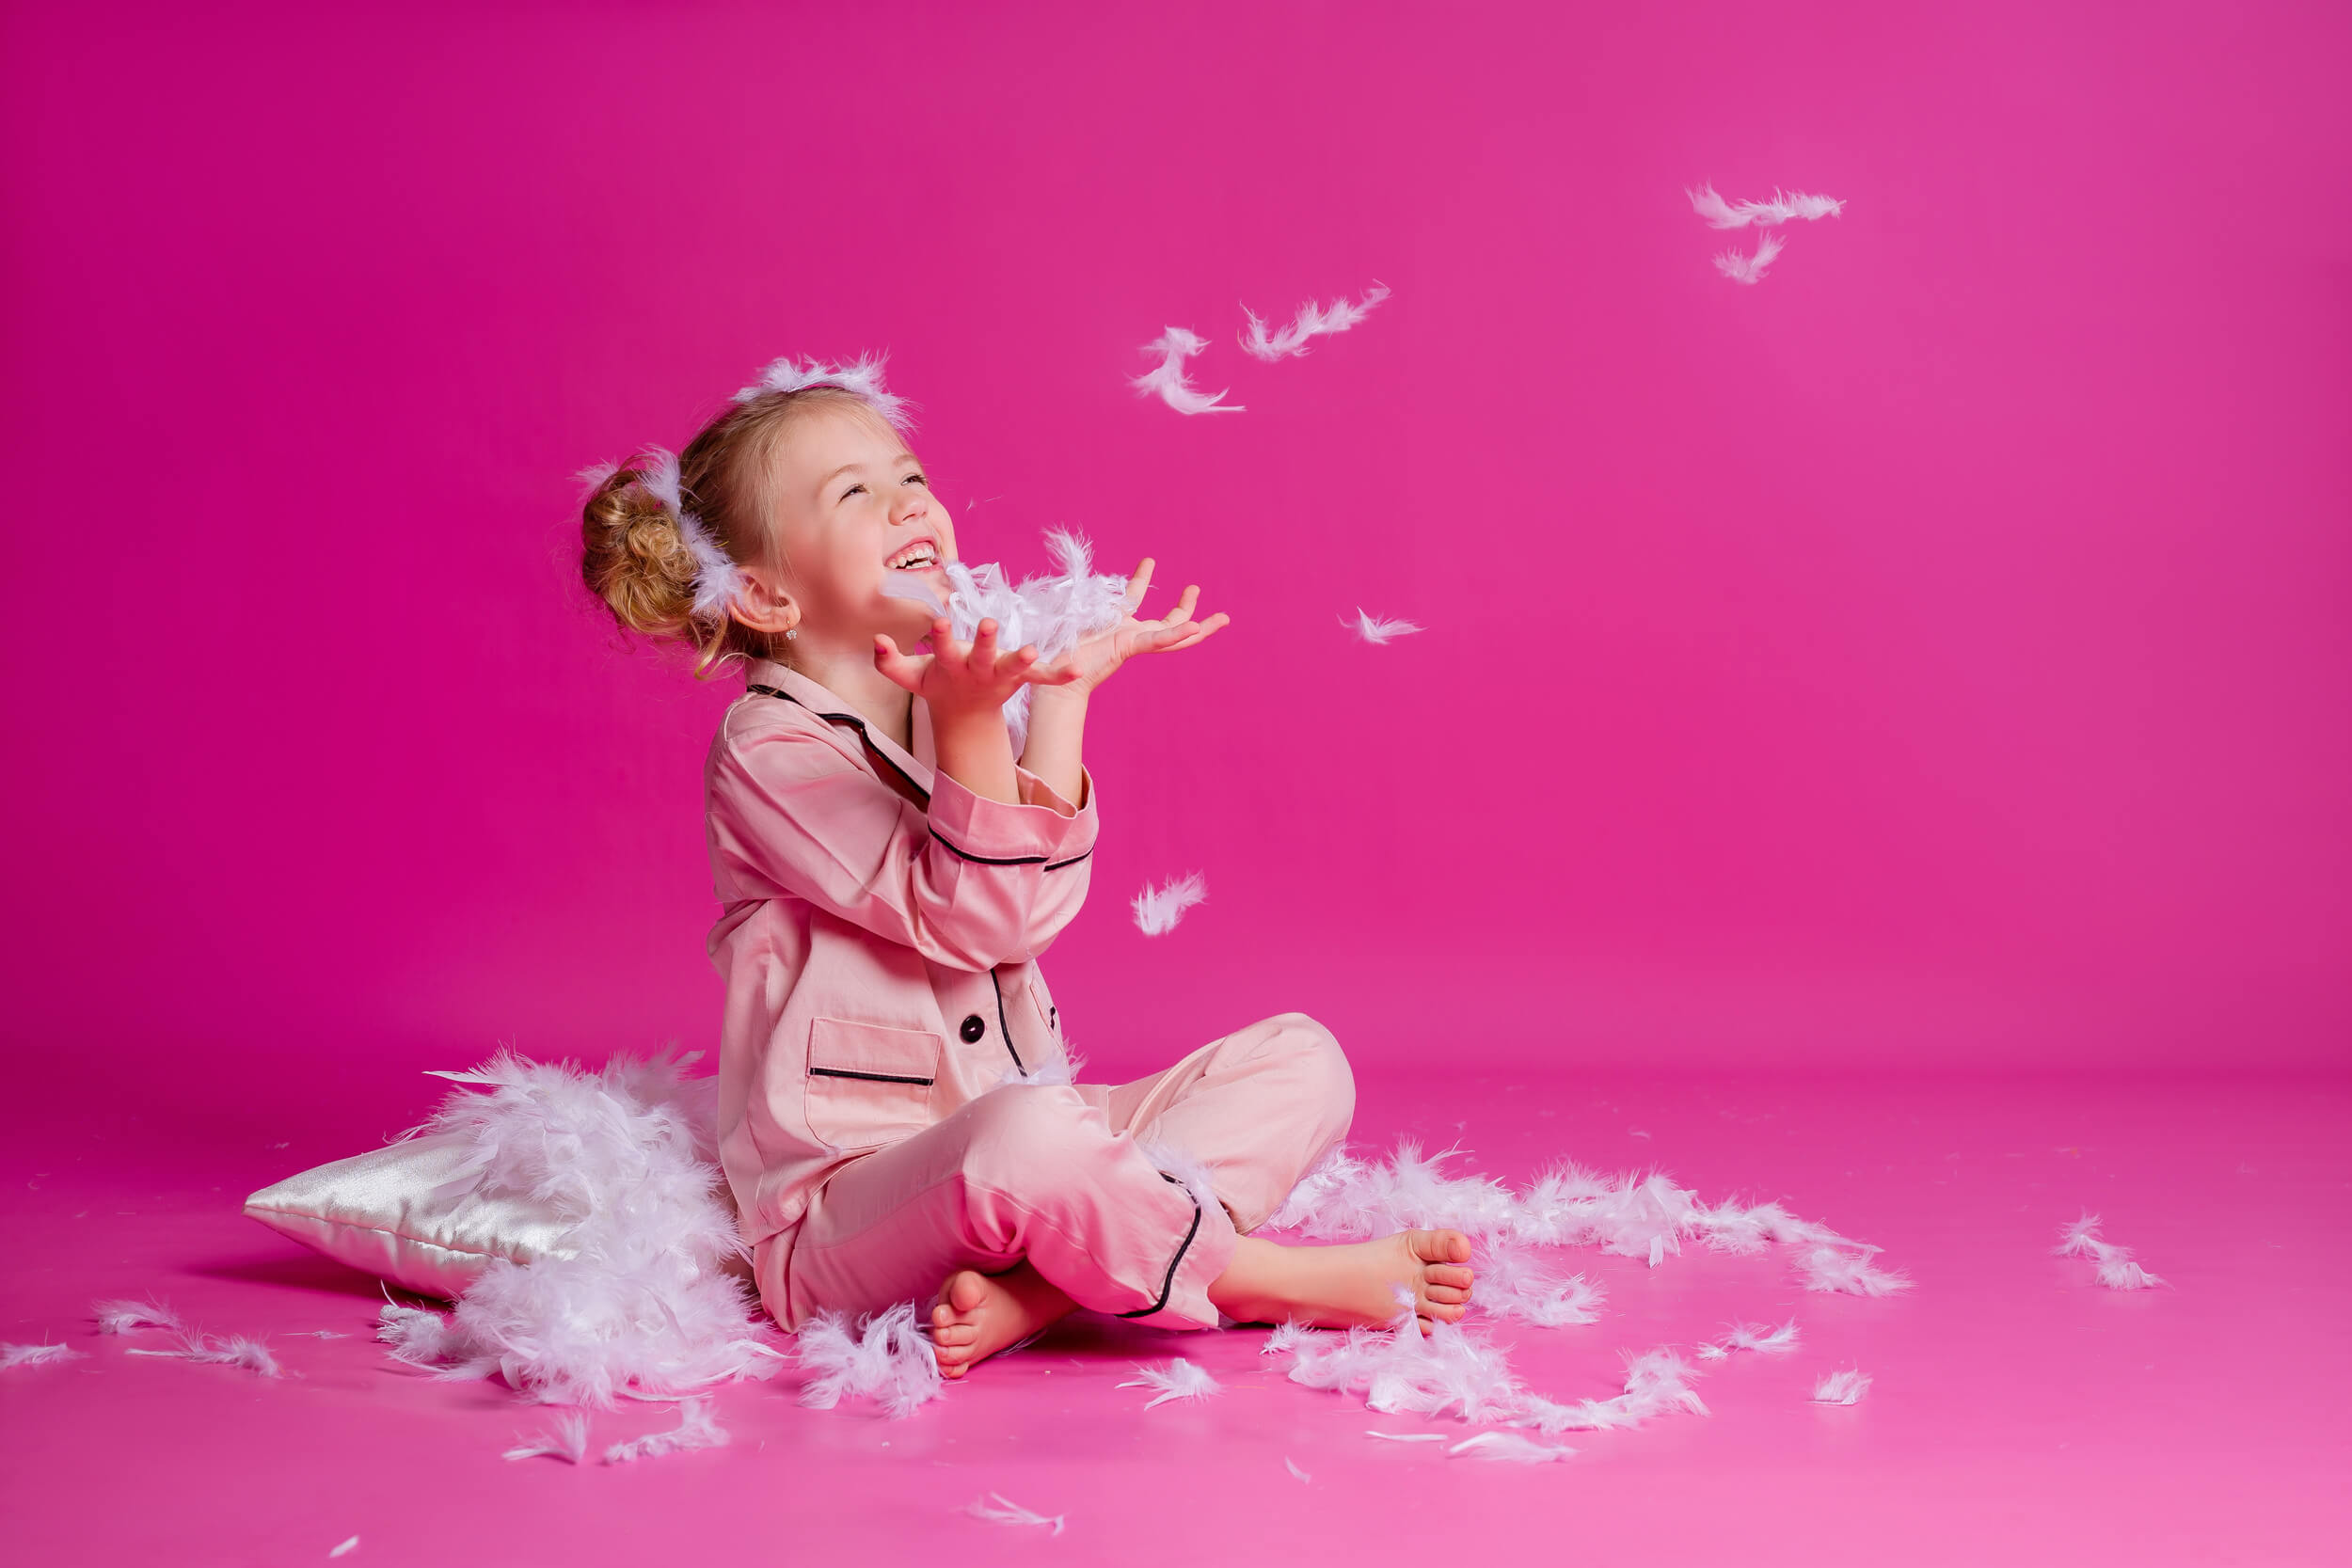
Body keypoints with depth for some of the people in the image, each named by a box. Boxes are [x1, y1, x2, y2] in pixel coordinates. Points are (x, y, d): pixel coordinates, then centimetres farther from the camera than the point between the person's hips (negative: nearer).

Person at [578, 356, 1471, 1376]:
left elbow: (1040, 902, -5)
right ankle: (1280, 1280, -14)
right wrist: (970, 724, -31)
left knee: (1302, 1059, -1)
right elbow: (967, 917, -19)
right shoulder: (769, 747, -10)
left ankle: (1030, 1288, -20)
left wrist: (1063, 693, -9)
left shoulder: (958, 697, 12)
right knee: (1023, 1136, -41)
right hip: (846, 1201, -8)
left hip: (1016, 1135, 8)